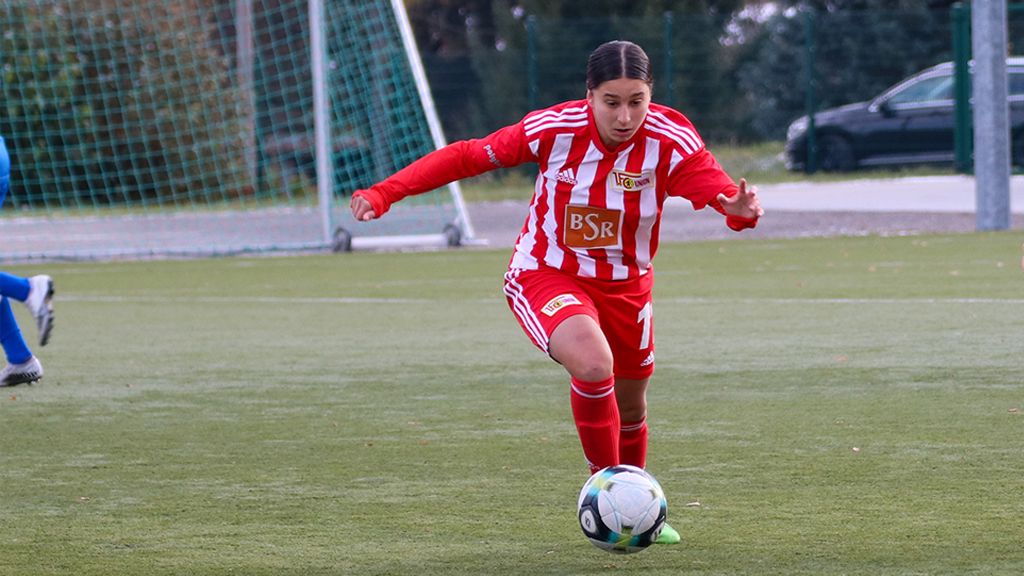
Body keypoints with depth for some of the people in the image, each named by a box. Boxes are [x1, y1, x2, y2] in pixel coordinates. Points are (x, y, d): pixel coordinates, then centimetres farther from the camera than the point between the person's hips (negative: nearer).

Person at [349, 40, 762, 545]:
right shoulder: (554, 129, -23)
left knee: (631, 407, 19)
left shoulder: (671, 141, -21)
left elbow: (717, 187, -36)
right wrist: (385, 193, -20)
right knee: (593, 363, -33)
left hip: (624, 286, 3)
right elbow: (468, 155, -14)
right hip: (545, 276, -3)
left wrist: (738, 209, -61)